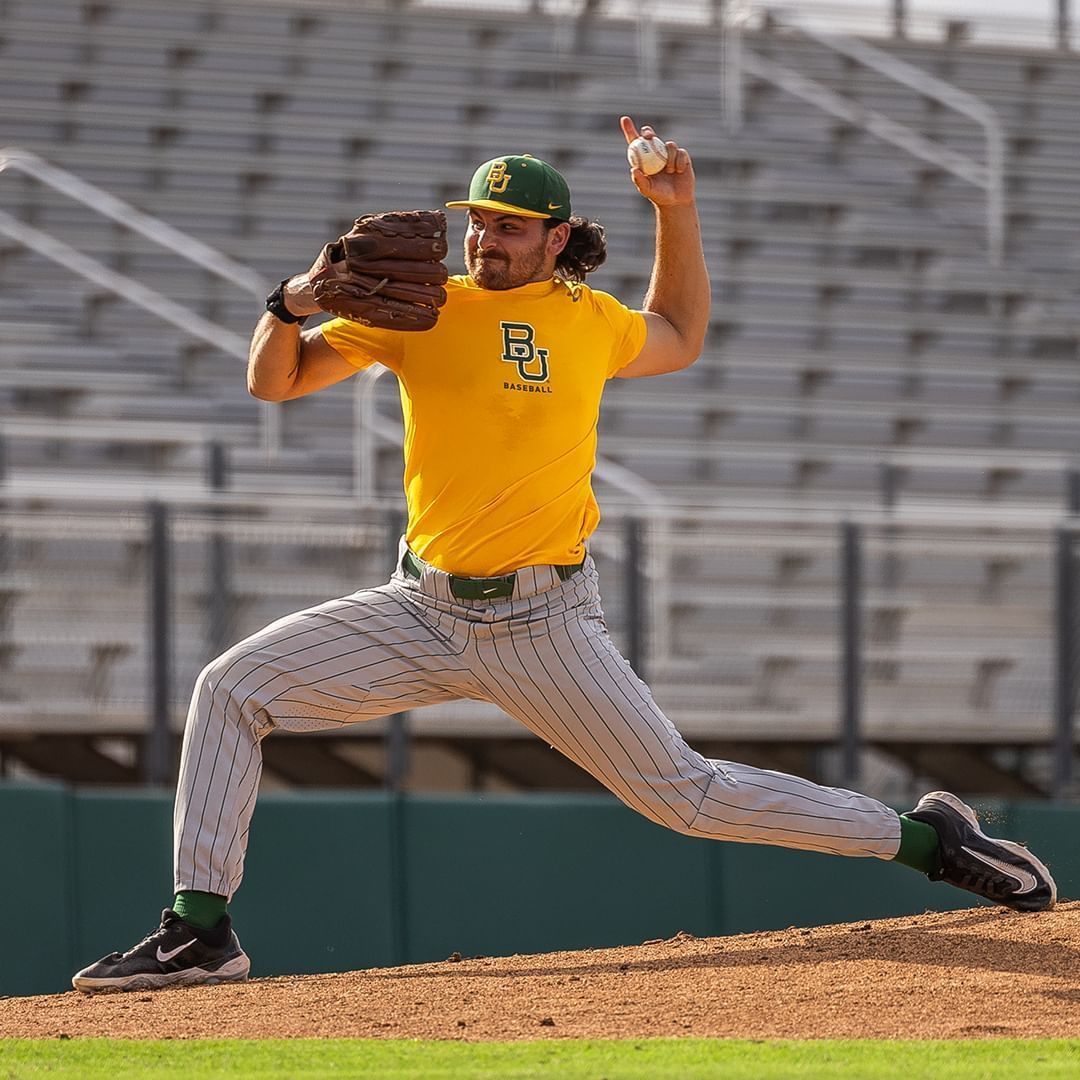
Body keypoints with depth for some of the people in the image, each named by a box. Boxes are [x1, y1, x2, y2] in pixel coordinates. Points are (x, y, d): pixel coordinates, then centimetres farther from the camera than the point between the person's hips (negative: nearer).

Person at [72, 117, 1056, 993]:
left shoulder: (593, 321, 4)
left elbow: (680, 340, 28)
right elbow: (273, 381, 5)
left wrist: (677, 210, 16)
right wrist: (293, 304, -17)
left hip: (542, 624, -2)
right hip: (423, 612, 2)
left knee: (687, 794, -7)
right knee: (230, 689, -10)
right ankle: (201, 930, -7)